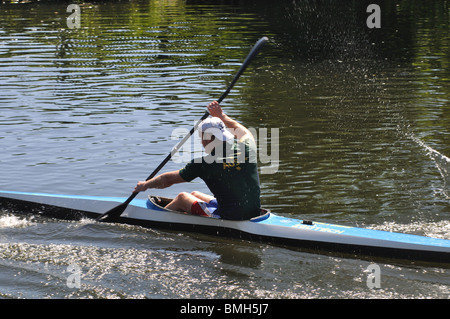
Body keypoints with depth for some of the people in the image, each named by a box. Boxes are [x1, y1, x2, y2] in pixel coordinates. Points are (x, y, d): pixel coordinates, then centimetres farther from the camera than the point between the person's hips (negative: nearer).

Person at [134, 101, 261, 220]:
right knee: (195, 195, 27)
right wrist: (221, 116, 36)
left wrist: (146, 185, 17)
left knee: (182, 198, 17)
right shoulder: (247, 148, -3)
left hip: (229, 218, -7)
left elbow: (168, 179, -1)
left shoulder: (204, 163, -15)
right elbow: (244, 132, 27)